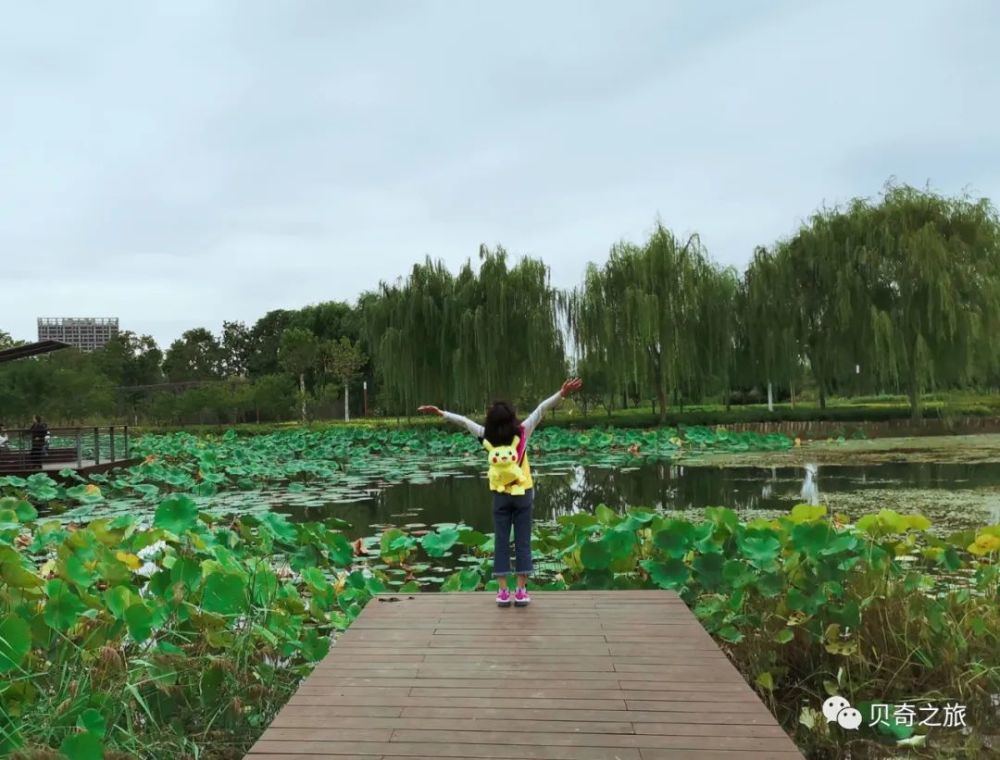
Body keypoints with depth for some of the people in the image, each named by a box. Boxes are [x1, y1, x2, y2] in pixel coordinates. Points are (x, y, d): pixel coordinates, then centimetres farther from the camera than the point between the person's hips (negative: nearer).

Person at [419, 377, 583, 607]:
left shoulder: (487, 438, -8)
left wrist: (441, 413, 7)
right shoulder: (522, 433, -11)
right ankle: (521, 591, 4)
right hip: (523, 494, -1)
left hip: (500, 496, 1)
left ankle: (503, 591, 6)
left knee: (501, 542, 7)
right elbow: (541, 409, -13)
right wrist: (562, 394, -14)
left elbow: (464, 421, -1)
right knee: (522, 542, 5)